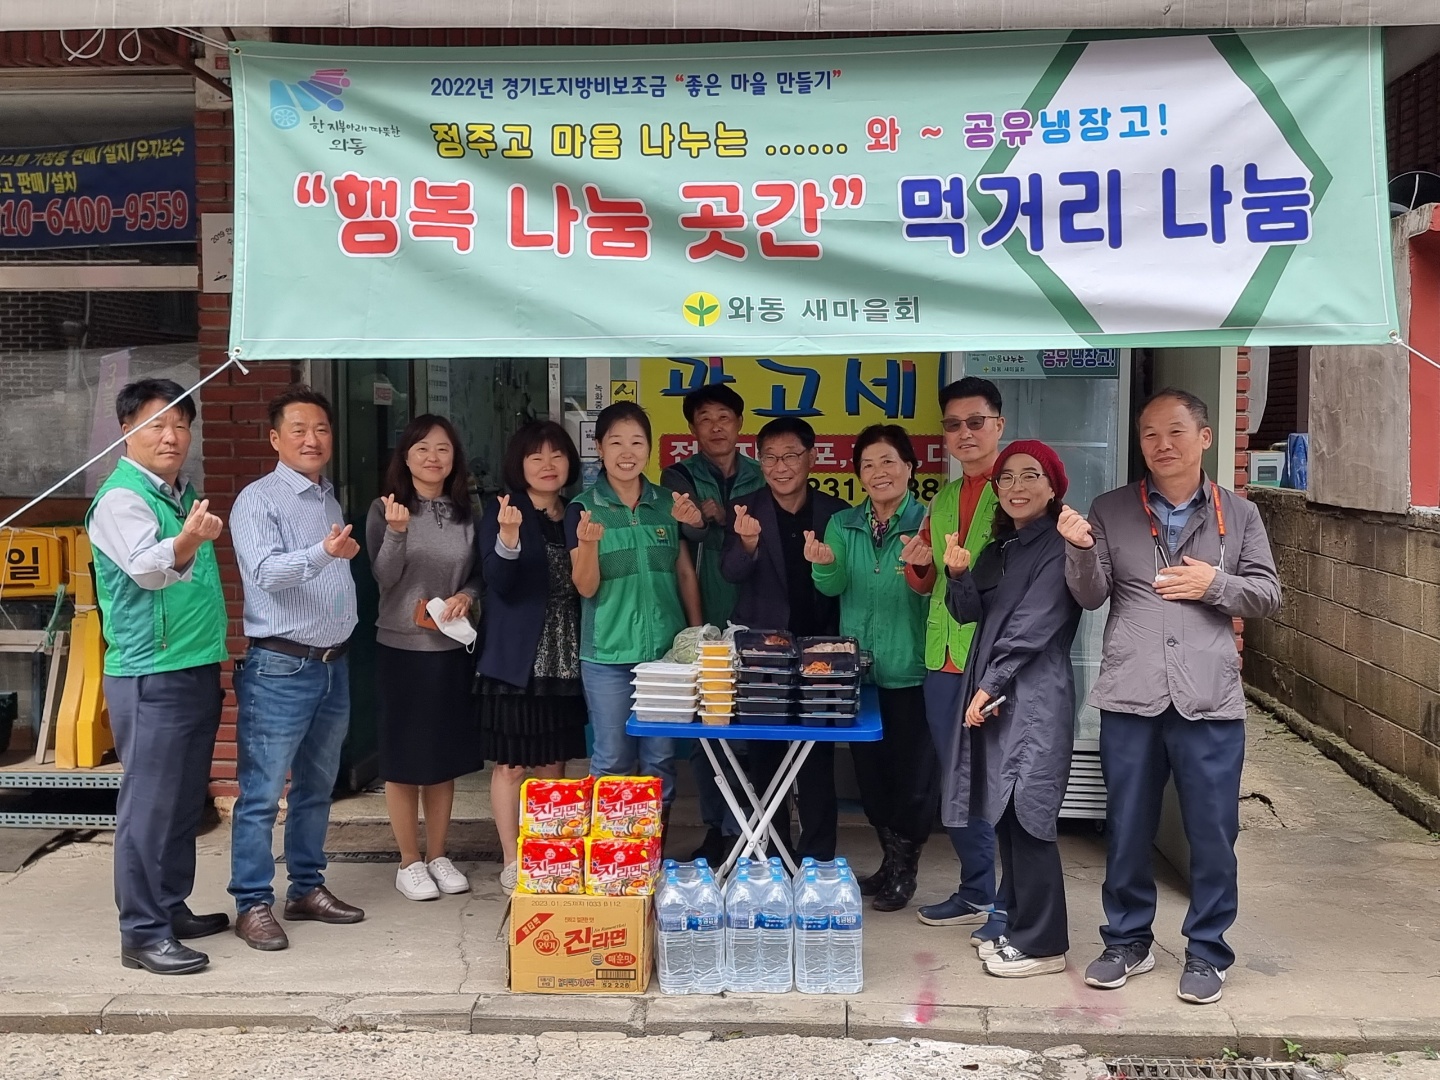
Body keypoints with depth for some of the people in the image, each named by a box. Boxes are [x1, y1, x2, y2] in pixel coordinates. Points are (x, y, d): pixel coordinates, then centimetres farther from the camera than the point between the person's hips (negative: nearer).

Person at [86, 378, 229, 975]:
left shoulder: (183, 493, 15)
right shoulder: (121, 497, -11)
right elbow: (146, 568, -30)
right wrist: (187, 541, -50)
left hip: (199, 670, 9)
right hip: (150, 677, -9)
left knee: (185, 802, 15)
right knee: (148, 805, -4)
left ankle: (172, 909, 27)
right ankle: (143, 934, 3)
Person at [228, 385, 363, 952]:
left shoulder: (330, 499, 14)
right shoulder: (258, 500, -10)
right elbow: (267, 571, -25)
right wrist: (323, 553, -42)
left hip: (334, 664, 8)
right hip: (279, 667, -8)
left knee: (316, 787, 15)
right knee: (262, 793, -2)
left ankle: (306, 887, 27)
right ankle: (252, 903, 7)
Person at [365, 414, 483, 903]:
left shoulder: (466, 512, 6)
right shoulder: (386, 509, -6)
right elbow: (384, 578, -13)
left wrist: (466, 596, -9)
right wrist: (396, 532, -29)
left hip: (452, 648, 4)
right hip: (401, 648, -4)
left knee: (445, 756, 12)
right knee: (404, 757, 5)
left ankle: (438, 855, 25)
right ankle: (409, 862, 18)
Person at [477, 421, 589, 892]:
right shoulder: (501, 513, -3)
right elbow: (500, 584, -16)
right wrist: (508, 536, -31)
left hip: (564, 659, 5)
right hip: (516, 658, -4)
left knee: (554, 764, 11)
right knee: (511, 764, 2)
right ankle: (512, 863, 13)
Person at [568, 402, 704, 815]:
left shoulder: (669, 503, 6)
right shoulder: (583, 508, -4)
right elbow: (586, 587, -9)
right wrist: (588, 543, -27)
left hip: (666, 649, 3)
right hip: (607, 655, -3)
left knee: (660, 760, 9)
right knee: (612, 761, 4)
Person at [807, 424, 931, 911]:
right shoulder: (843, 524, 7)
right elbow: (833, 587, -4)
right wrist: (825, 564, -25)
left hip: (910, 669, -4)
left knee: (913, 769, 3)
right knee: (868, 766, 12)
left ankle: (906, 865, 20)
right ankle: (891, 852, 30)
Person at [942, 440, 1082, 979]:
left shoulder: (1059, 547, -8)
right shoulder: (998, 549, 18)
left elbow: (1033, 625, -13)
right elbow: (969, 613, 11)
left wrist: (991, 686, -12)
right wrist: (958, 575, -8)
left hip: (1034, 697, -8)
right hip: (991, 696, 8)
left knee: (1025, 817, -6)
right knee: (1004, 816, 11)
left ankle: (1041, 944, 4)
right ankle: (1014, 924, 23)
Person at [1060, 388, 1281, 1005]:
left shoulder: (1238, 516, 8)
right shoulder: (1111, 511, 6)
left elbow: (1268, 595, 8)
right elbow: (1091, 597, 1)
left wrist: (1217, 584, -9)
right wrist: (1079, 549, -18)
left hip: (1209, 700, 0)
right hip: (1130, 698, 0)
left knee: (1212, 833, 6)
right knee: (1128, 829, 11)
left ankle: (1206, 952, 24)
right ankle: (1128, 941, 28)